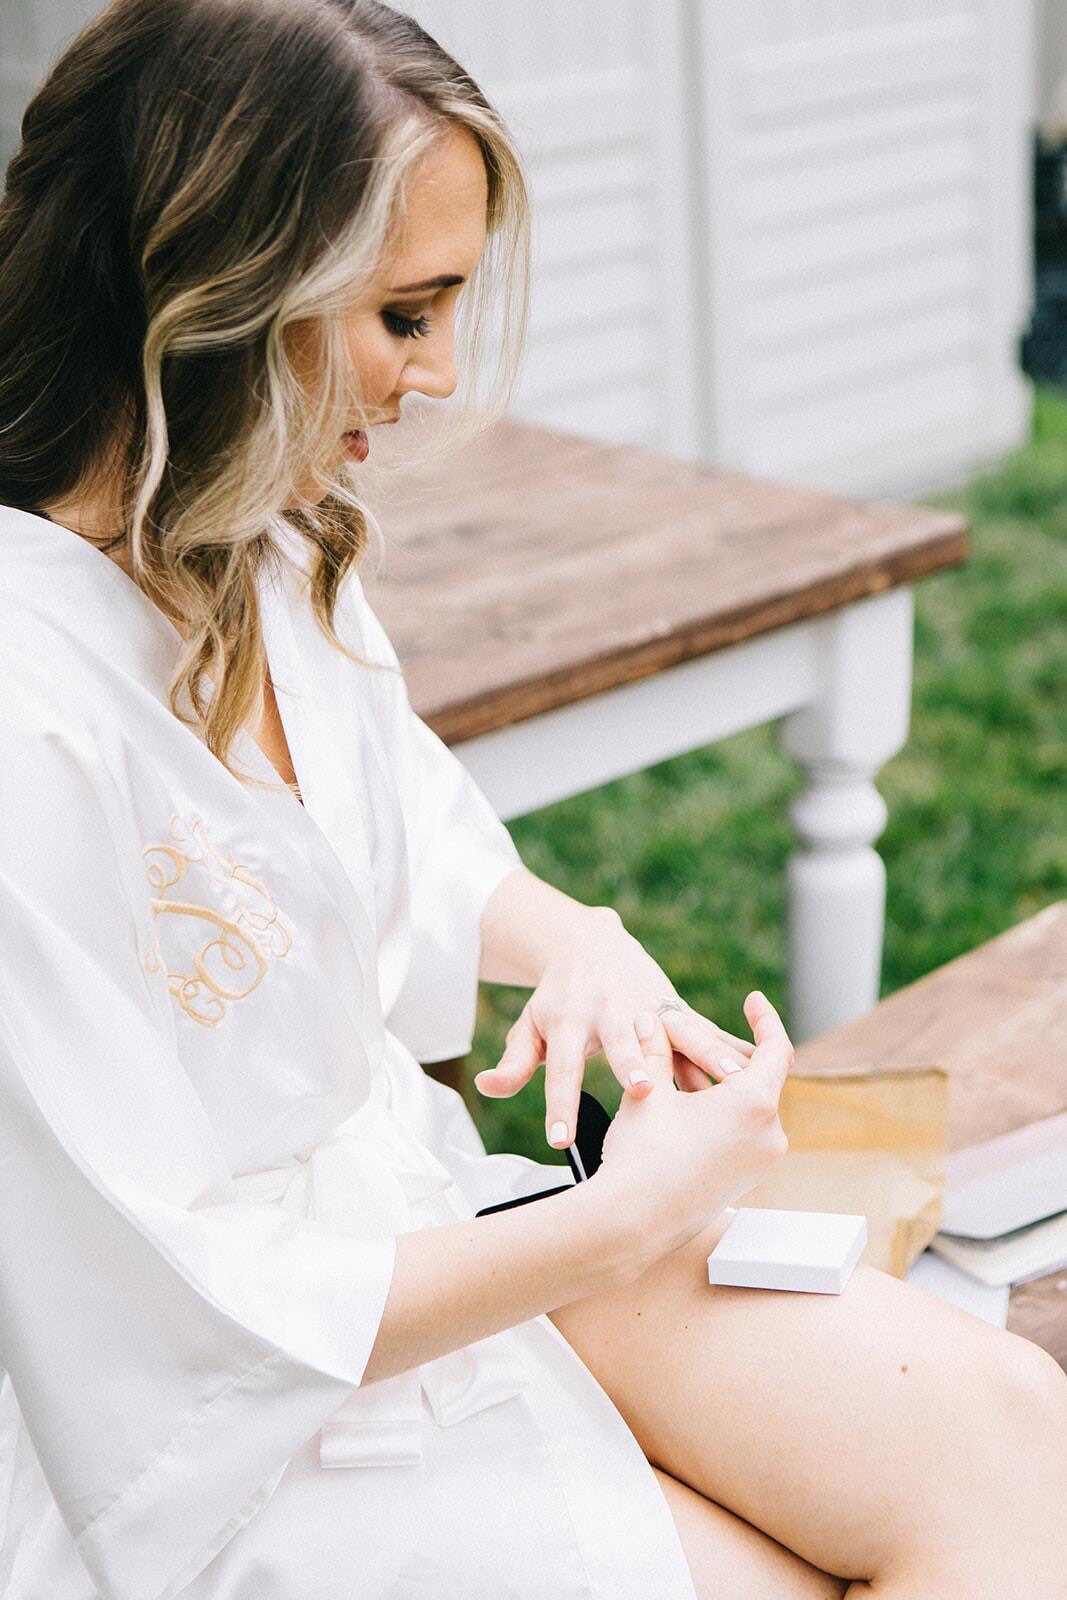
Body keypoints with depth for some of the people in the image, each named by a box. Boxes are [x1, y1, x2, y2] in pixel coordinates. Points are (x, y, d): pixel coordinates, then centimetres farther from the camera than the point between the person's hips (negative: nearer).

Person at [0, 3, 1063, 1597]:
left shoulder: (267, 548, -1)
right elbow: (180, 1327, -24)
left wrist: (570, 939, -5)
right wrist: (623, 1226, -17)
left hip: (407, 1212, 8)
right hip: (226, 1470, -7)